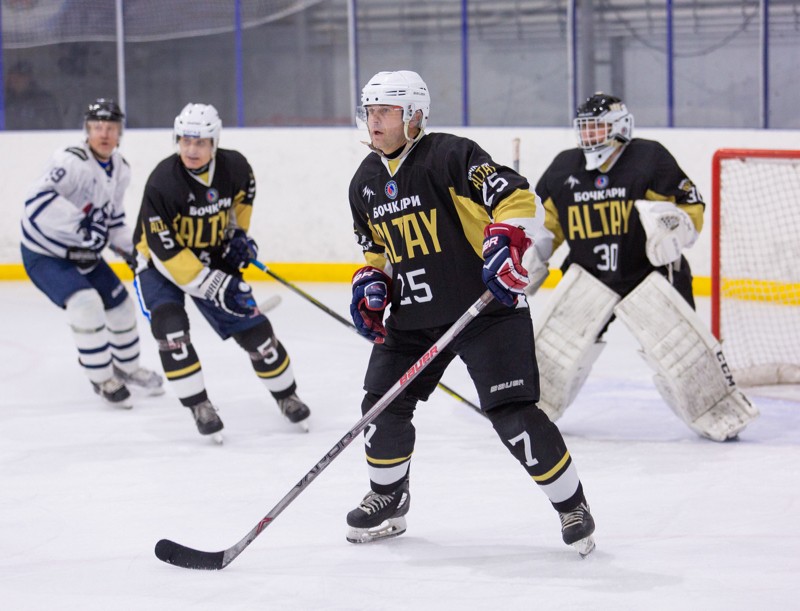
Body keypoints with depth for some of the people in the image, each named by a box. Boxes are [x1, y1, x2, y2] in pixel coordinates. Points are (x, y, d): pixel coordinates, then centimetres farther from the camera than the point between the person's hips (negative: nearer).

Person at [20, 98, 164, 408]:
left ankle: (126, 366, 41)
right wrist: (81, 224, -42)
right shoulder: (71, 161, -27)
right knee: (86, 304, -25)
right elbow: (39, 201, -39)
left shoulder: (120, 170, 2)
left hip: (82, 252, 8)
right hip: (44, 254, -8)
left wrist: (130, 249, 5)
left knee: (121, 304, 15)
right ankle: (101, 378, -7)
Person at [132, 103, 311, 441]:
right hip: (162, 263, -4)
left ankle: (287, 395, 23)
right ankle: (199, 406, -15)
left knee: (253, 326, 1)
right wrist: (213, 286, -33)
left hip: (214, 258, 4)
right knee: (169, 324, -27)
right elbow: (165, 250, -30)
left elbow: (245, 192, 13)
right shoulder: (162, 183, -30)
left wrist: (239, 232, 2)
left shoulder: (233, 166, -15)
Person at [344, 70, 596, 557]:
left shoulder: (450, 156, -14)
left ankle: (572, 505, 3)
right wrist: (372, 282, 5)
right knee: (383, 404, 4)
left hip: (487, 306, -7)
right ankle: (388, 499, 28)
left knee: (513, 413, -13)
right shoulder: (365, 182, 9)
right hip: (413, 318, 7)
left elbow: (520, 200, -19)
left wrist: (505, 243, -35)